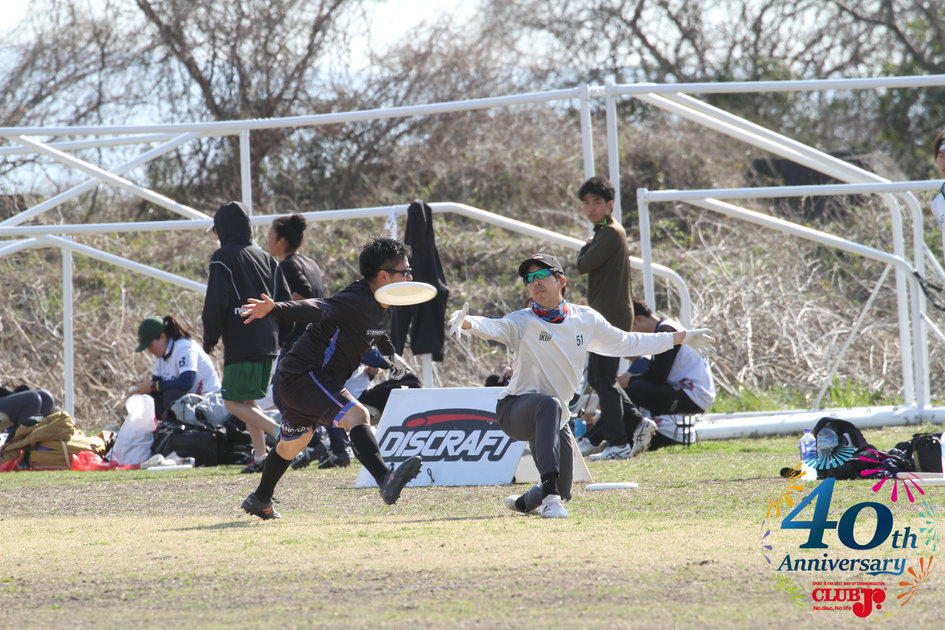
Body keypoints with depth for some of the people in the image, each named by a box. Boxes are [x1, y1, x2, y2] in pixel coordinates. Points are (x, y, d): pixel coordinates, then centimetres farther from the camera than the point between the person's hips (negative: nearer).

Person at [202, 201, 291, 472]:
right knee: (247, 400, 16)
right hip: (267, 342, 7)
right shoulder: (265, 258, 15)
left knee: (233, 401, -3)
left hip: (241, 344, -7)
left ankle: (280, 432, -19)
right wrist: (279, 336, 20)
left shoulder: (223, 258, -6)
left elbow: (215, 304, -11)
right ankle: (260, 455, 8)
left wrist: (209, 340, -1)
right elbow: (284, 298, 14)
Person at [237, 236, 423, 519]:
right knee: (357, 415, -30)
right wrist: (274, 309, -56)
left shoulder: (382, 308, 8)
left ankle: (260, 501, 51)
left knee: (293, 444, 29)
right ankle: (386, 482, -47)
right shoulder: (356, 301, -24)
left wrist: (390, 353, 49)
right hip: (302, 376, -11)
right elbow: (317, 308, -40)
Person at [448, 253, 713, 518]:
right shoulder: (522, 322, -13)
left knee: (562, 492, 7)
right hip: (515, 409, -5)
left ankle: (524, 503, 44)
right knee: (549, 404, -40)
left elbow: (626, 343, 15)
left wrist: (682, 337, 17)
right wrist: (465, 322, -58)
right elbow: (492, 327, -34)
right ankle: (549, 495, -47)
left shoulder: (586, 320, 2)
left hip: (556, 420, 5)